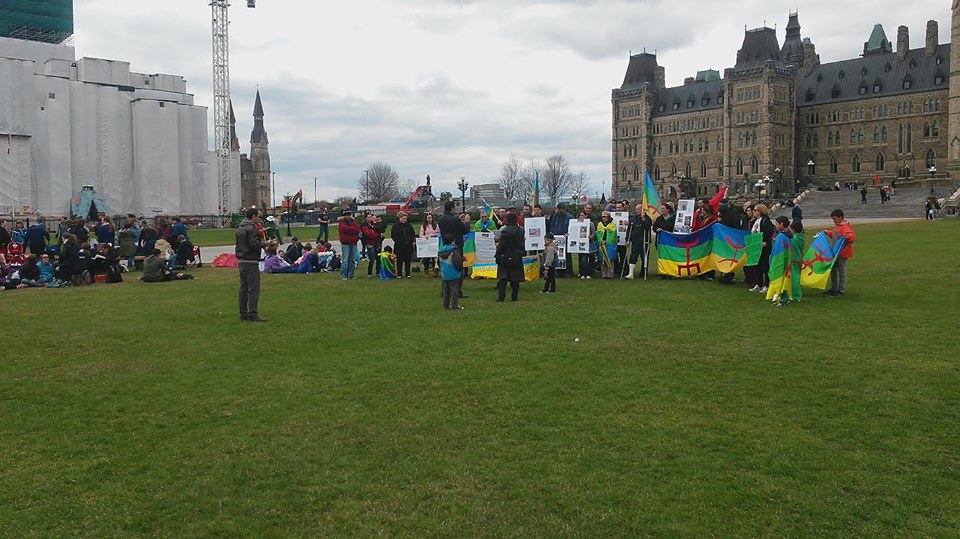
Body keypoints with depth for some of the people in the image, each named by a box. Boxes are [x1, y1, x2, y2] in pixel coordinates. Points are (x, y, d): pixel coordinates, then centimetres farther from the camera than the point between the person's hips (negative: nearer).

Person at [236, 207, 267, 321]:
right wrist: (264, 243, -4)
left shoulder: (239, 229, 17)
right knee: (253, 289, -6)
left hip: (241, 262, 10)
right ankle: (253, 314, -7)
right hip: (251, 262, -10)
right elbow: (254, 245, -23)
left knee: (243, 289, 13)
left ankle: (243, 313, 17)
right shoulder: (251, 229, -14)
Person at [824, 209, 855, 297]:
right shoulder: (836, 226, 14)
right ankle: (834, 289, 27)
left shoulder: (846, 227, -17)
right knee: (833, 270, 16)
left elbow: (853, 237, -27)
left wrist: (848, 236, -45)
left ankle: (841, 291, 5)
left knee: (841, 271, -2)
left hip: (842, 253, -10)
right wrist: (828, 233, 33)